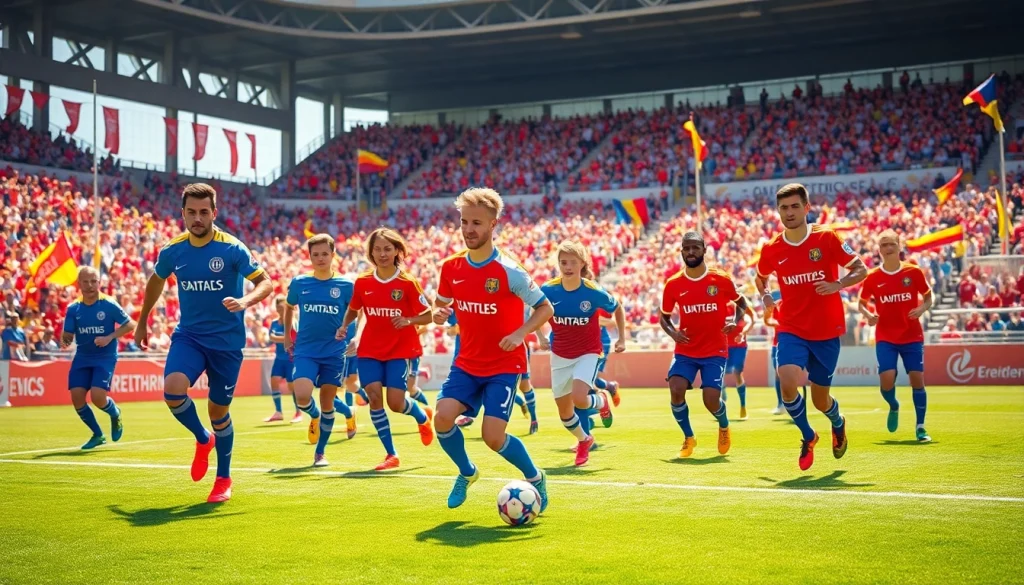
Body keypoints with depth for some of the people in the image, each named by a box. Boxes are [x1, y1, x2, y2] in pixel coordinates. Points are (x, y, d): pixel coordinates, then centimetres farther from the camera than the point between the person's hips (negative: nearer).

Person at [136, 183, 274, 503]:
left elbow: (266, 283, -13)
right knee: (173, 390, -24)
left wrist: (245, 301, -34)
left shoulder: (232, 248, -12)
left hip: (227, 340, -2)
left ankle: (223, 478, 27)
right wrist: (142, 322, 25)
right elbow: (156, 281, 19)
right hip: (189, 335, 2)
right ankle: (203, 439, 7)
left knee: (218, 410, 5)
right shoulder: (172, 251, -1)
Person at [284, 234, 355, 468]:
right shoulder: (299, 283, 2)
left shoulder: (345, 285, -2)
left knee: (327, 402, 5)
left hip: (334, 352, 0)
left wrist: (345, 329, -10)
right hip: (305, 350, 0)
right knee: (302, 396, -19)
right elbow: (289, 307, 20)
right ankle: (314, 416, 18)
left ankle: (320, 452, 22)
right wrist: (287, 337, 17)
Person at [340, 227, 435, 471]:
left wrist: (408, 320, -24)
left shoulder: (407, 282, -9)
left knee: (395, 402, -10)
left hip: (400, 350, -3)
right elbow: (353, 310, 16)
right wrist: (344, 327, -3)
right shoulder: (362, 282, 0)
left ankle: (423, 416, 28)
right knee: (374, 397, -10)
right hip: (370, 350, 3)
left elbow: (428, 316, -5)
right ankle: (391, 455, 3)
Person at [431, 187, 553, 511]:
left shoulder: (508, 270, -15)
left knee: (493, 436, -14)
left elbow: (545, 308, -8)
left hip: (504, 365, -4)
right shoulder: (451, 267, -1)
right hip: (467, 363, 4)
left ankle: (535, 478, 16)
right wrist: (439, 314, -9)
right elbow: (441, 303, 16)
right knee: (443, 417, -16)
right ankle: (467, 472, 15)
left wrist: (520, 333, -25)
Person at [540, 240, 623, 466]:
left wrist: (622, 338, 1)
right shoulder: (548, 290, -15)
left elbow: (617, 309, 1)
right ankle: (584, 440, 40)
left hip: (588, 353, -3)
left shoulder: (594, 292, -18)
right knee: (564, 412, 8)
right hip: (560, 356, 3)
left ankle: (601, 400, 11)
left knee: (579, 398, -26)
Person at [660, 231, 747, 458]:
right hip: (685, 351, 2)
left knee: (711, 400, -10)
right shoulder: (673, 284, -3)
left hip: (715, 351, -2)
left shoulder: (721, 280, -7)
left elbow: (741, 303, 10)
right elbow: (664, 316, 10)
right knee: (676, 390, -19)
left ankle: (724, 428, 28)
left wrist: (735, 322, -10)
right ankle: (688, 438, 6)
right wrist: (672, 332, -11)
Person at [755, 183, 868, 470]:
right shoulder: (771, 249, -1)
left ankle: (838, 424, 47)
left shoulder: (826, 237, -7)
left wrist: (838, 285, -20)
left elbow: (861, 270, -2)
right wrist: (765, 296, 1)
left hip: (827, 331, -1)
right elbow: (760, 278, 20)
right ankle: (807, 436, 4)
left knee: (820, 400, 8)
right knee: (788, 382, -24)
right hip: (792, 330, 1)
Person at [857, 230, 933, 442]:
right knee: (886, 380, -14)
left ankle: (920, 427, 8)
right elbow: (862, 303, 10)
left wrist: (922, 309, -14)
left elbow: (928, 297, 8)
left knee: (917, 379, -5)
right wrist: (868, 315, -12)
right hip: (885, 338, 0)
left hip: (912, 336, 0)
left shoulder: (914, 272, -2)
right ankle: (894, 407, 21)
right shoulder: (873, 277, -1)